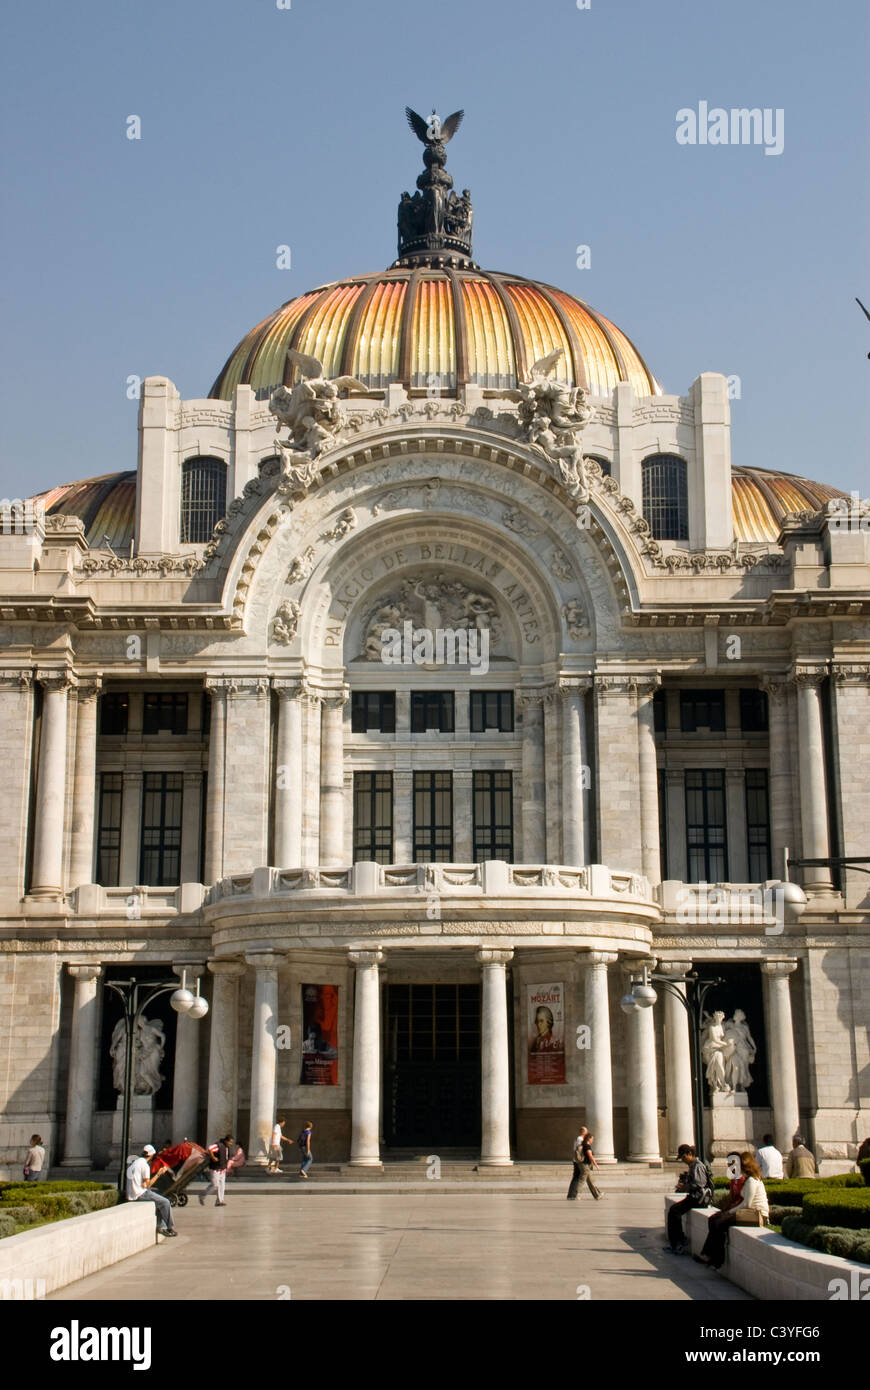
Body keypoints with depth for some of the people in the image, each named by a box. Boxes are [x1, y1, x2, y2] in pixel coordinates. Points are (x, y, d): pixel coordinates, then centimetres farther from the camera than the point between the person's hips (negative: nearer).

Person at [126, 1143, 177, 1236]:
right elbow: (147, 1184, -12)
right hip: (140, 1194, -9)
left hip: (130, 1195, 9)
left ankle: (161, 1226, 19)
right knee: (165, 1202, 0)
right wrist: (158, 1174, -6)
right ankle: (170, 1228, 8)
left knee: (159, 1201, 24)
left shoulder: (133, 1162, 13)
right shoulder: (145, 1165, -14)